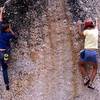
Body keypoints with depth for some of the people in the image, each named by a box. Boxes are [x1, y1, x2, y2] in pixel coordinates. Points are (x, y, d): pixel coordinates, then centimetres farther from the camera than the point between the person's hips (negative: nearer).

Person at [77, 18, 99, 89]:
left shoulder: (87, 31, -3)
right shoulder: (96, 31, 10)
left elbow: (81, 33, 19)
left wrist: (79, 25, 32)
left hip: (86, 52, -3)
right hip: (94, 53, 3)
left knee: (81, 65, 25)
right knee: (95, 68, 23)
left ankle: (86, 77, 8)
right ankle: (91, 82, 8)